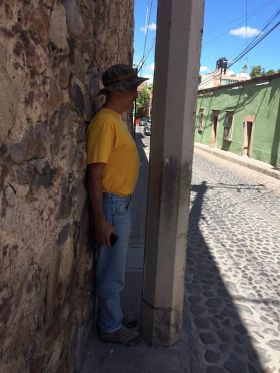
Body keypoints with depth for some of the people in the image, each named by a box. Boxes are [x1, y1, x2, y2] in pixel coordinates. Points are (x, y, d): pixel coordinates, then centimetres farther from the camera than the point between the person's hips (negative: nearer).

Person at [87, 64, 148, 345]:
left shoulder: (116, 119, 11)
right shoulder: (105, 121, -19)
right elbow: (94, 174, -22)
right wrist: (100, 220, -22)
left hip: (122, 203, 10)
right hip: (112, 205, -10)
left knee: (114, 268, 21)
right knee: (111, 271, 7)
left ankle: (113, 316, 39)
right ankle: (110, 327, 26)